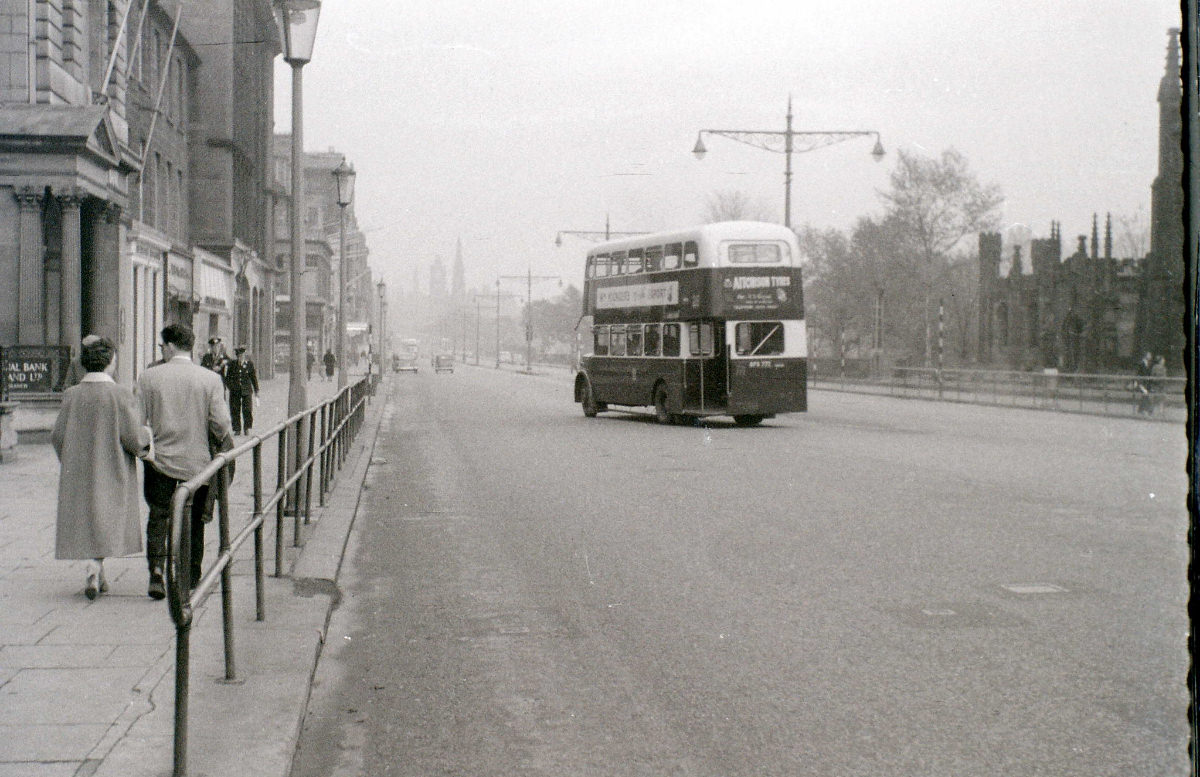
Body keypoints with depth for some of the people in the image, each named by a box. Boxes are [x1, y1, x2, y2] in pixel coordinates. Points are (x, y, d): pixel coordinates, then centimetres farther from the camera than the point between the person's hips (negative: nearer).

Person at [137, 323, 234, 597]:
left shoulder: (148, 377, -4)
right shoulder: (211, 379, -4)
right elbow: (221, 424, -7)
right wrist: (226, 451, 9)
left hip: (160, 459, -1)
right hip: (198, 461, 1)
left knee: (158, 516, 9)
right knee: (194, 521, 13)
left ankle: (156, 571, -9)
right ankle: (191, 580, 19)